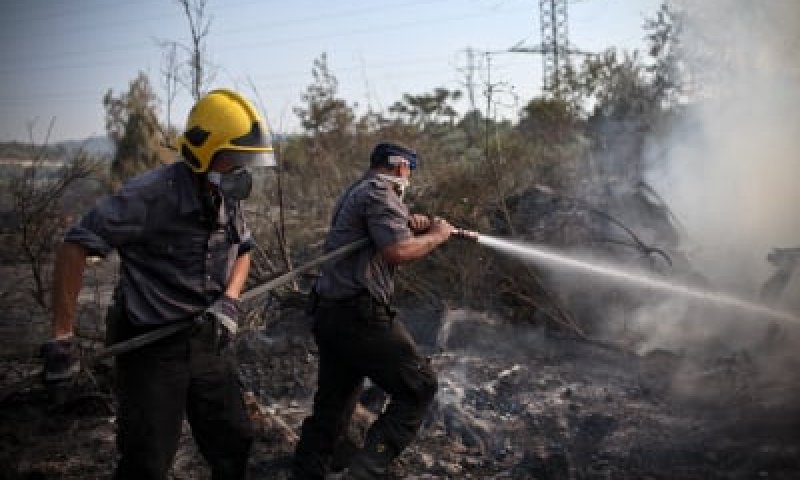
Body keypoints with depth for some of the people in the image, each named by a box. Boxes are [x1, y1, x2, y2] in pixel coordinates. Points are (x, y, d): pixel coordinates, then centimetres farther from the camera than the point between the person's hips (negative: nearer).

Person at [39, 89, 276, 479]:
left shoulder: (228, 199, -1)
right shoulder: (151, 195, -23)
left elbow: (242, 250, 15)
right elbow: (75, 246, -20)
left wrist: (228, 300, -5)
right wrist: (62, 337, -20)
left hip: (208, 341, 7)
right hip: (152, 346, -6)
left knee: (234, 446, 15)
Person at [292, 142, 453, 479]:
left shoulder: (356, 193, 20)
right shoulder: (380, 192, -11)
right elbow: (399, 251, -23)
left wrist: (408, 225, 5)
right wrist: (436, 235, -8)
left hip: (331, 315, 10)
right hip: (359, 316, -10)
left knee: (332, 406, 15)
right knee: (419, 387, 0)